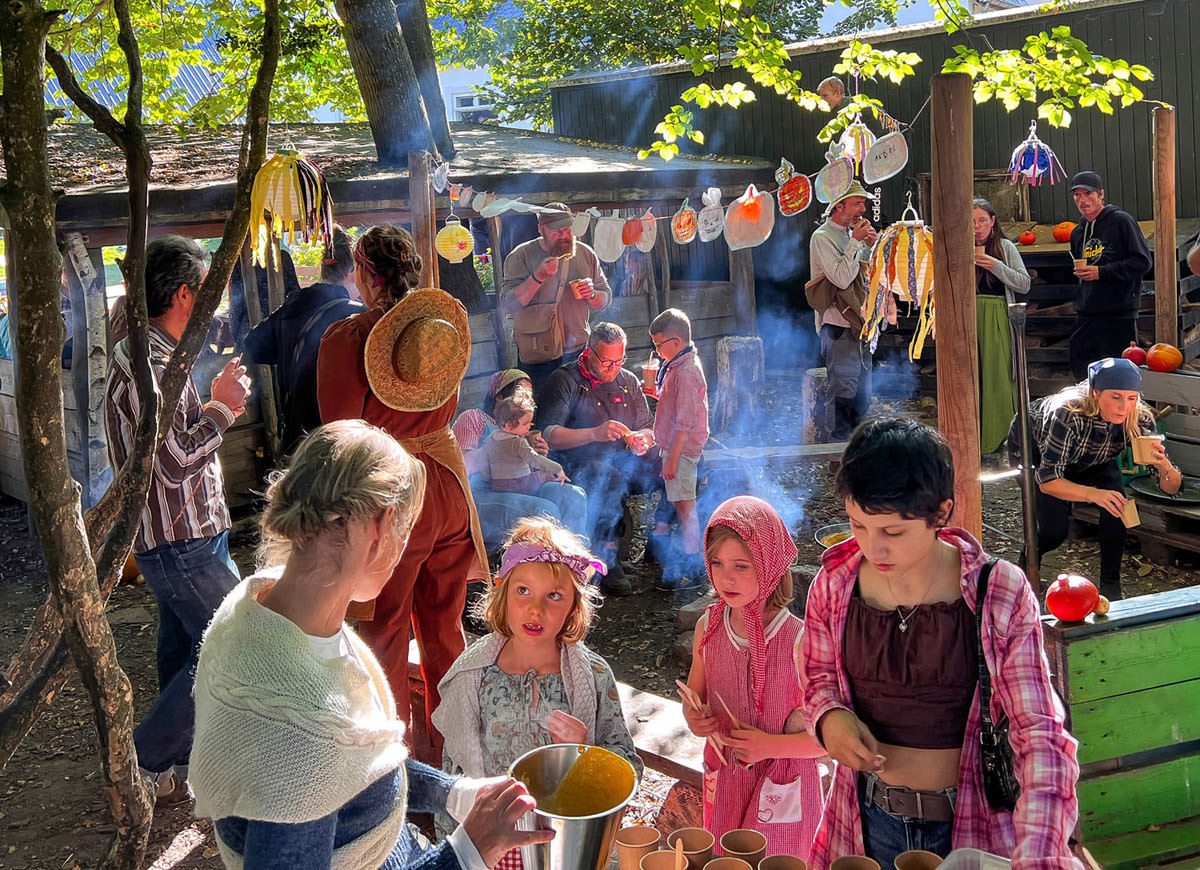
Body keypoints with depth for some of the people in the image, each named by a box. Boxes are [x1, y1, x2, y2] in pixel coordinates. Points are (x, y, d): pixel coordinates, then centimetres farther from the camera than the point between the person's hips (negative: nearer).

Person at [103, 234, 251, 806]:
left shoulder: (134, 351, 12)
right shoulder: (153, 363, -23)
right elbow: (176, 463, -26)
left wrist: (215, 403, 8)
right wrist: (223, 408, -15)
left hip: (170, 536, 11)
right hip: (183, 542, -11)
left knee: (182, 649, 18)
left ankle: (175, 767, 30)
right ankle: (143, 762, 3)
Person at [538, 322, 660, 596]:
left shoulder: (629, 381, 15)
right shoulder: (565, 380, -3)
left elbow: (648, 428, 19)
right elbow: (549, 434, -15)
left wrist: (642, 440, -7)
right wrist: (595, 433, -26)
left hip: (623, 460, 6)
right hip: (578, 464, -6)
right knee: (609, 478, -39)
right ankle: (607, 561, -31)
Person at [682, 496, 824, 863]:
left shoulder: (800, 641, -21)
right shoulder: (708, 627, -7)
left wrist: (769, 745, -24)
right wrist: (694, 718, -11)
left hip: (782, 792, -4)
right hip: (724, 786, 4)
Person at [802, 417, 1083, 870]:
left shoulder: (1001, 596, -18)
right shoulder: (834, 586, -9)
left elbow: (1040, 735, -19)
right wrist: (830, 716, -14)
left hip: (975, 825, -2)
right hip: (867, 820, 3)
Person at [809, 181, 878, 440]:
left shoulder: (851, 234, 15)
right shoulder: (823, 237, -10)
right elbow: (841, 278, -22)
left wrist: (871, 244, 5)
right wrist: (857, 242, -15)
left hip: (859, 321, 9)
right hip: (838, 324, -9)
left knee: (862, 389, 14)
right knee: (842, 390, -7)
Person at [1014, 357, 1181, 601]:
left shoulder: (1139, 419, -30)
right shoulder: (1069, 413, -43)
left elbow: (1172, 488, -27)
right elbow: (1047, 480, -43)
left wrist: (1163, 465, -50)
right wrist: (1093, 493, -59)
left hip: (1089, 457, 4)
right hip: (1034, 449, -4)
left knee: (1116, 504, -22)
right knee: (1055, 532, -18)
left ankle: (1110, 586, -4)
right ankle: (1028, 561, 17)